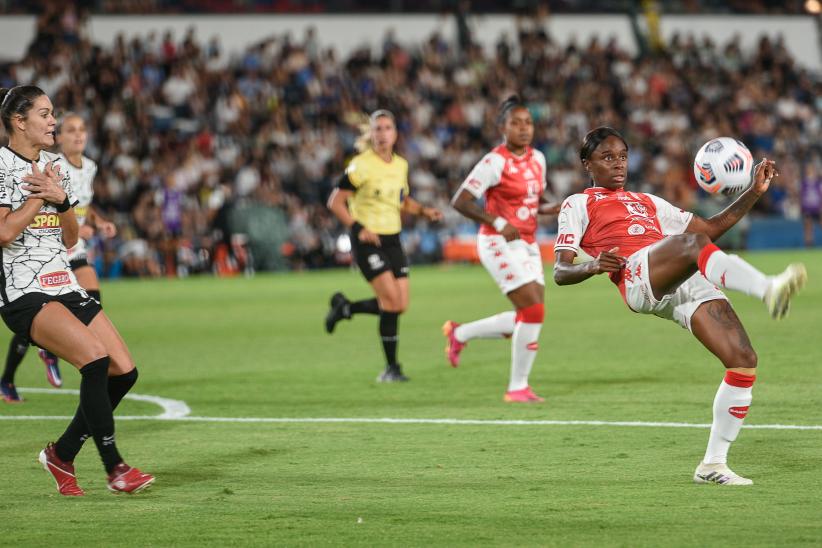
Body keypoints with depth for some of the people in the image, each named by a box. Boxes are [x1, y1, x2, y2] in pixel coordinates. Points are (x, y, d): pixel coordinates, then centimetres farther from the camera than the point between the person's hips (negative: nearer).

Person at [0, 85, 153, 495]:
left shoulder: (53, 167, 16)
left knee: (124, 370, -3)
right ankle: (114, 468, -20)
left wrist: (61, 197, 0)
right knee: (95, 357, -27)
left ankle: (62, 454, 13)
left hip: (64, 287, 8)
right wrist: (39, 196, -10)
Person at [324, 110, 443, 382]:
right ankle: (391, 367, -3)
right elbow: (335, 202, -11)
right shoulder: (361, 165, -12)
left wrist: (423, 211, 5)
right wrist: (358, 228, -21)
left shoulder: (401, 165, 8)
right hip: (368, 241, -7)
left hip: (392, 240, 7)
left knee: (400, 305, 0)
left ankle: (344, 307, 23)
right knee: (391, 300, -16)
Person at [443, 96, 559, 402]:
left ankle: (459, 334, 27)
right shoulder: (495, 162, -15)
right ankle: (517, 388, -4)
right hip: (500, 245, -8)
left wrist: (549, 208, -1)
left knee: (528, 318, 7)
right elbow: (460, 201, -16)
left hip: (527, 245, 8)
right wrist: (498, 223, -24)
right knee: (533, 311, -15)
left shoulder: (537, 159, 8)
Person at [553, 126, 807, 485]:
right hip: (638, 276, -6)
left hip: (689, 285, 6)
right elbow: (560, 272, 12)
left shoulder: (648, 203, 40)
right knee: (693, 243, -38)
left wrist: (754, 192, 28)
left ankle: (713, 464, -3)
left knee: (744, 361, -12)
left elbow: (712, 227, 40)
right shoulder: (579, 204, 23)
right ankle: (769, 290, -63)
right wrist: (593, 266, -11)